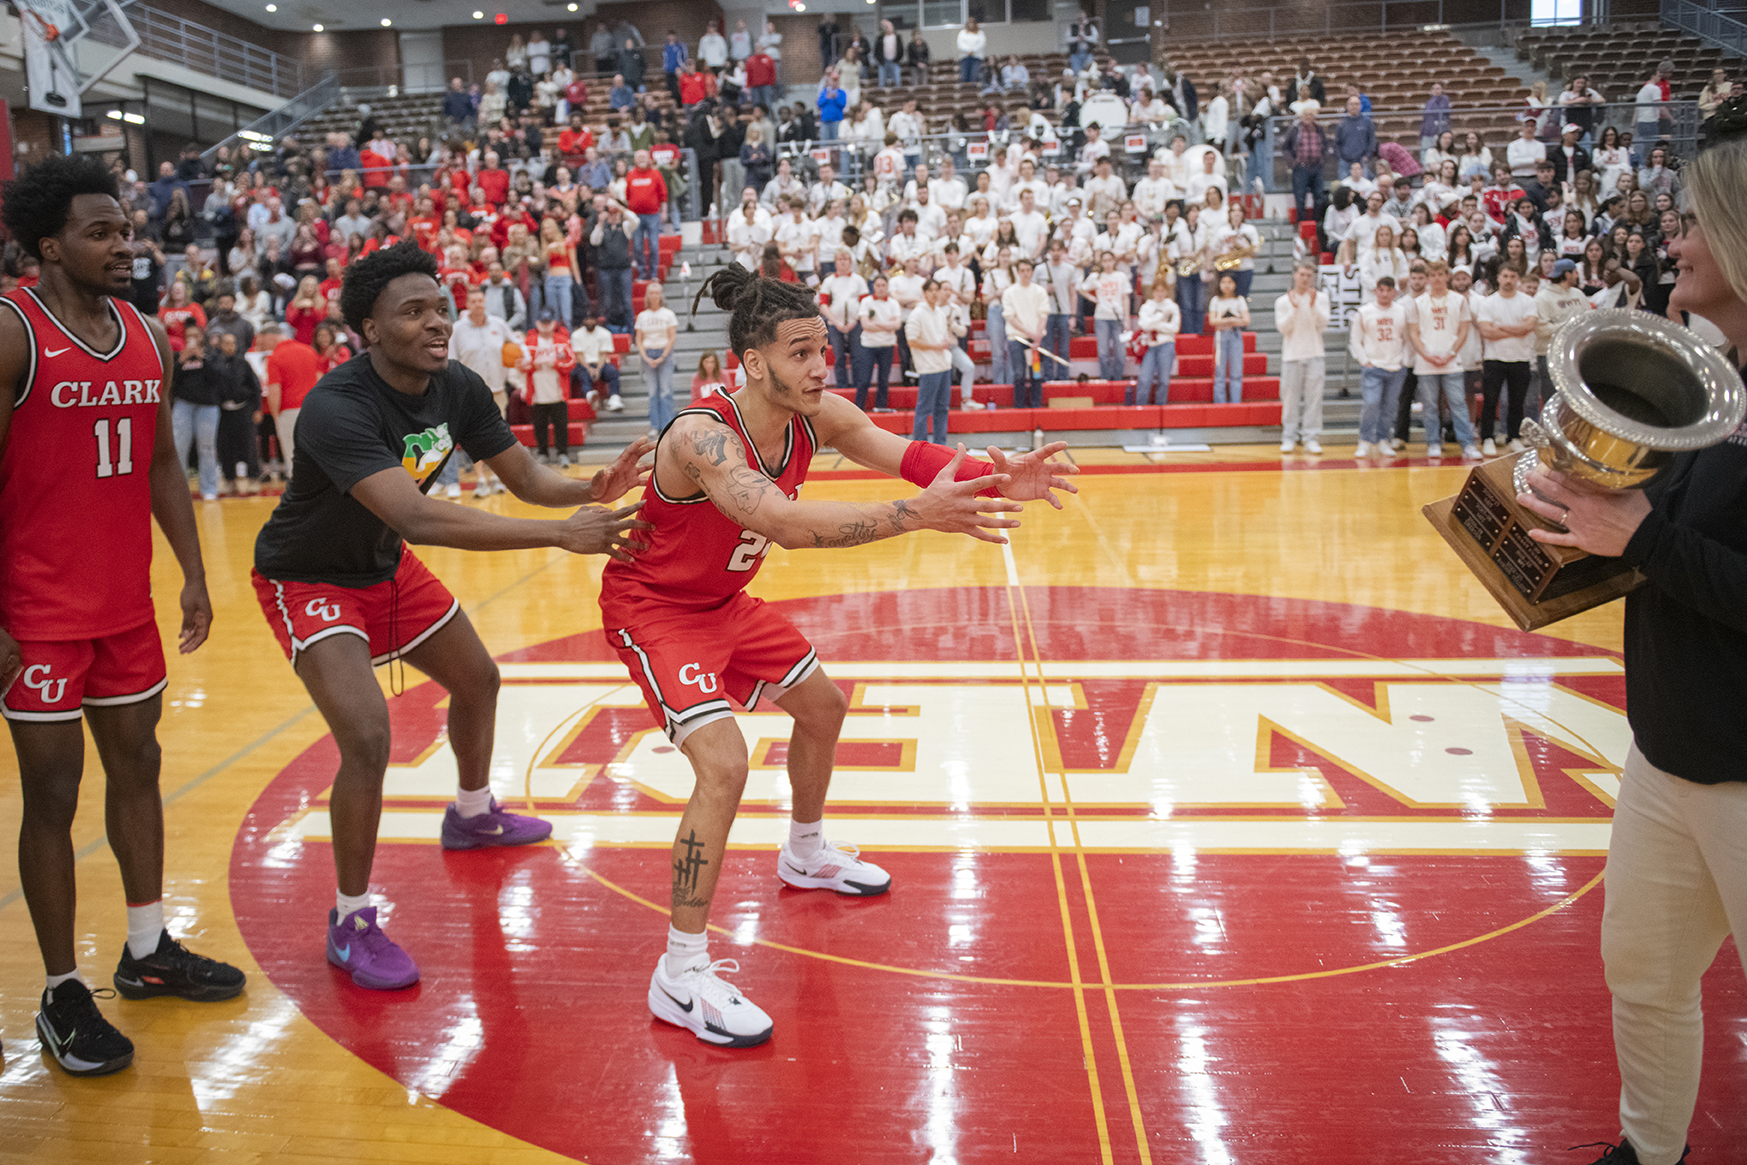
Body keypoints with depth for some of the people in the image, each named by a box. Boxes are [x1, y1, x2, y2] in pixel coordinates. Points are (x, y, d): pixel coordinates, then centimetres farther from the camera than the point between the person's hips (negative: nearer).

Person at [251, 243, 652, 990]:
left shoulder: (458, 389, -13)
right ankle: (350, 922, -1)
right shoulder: (337, 407, -37)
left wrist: (590, 491, -29)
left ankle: (473, 815, 50)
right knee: (368, 739, -21)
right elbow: (416, 518, -47)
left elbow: (525, 478, -5)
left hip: (385, 567, 8)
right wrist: (560, 535, -51)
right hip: (309, 582, -8)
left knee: (477, 679, 21)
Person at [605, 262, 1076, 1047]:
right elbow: (782, 522, -51)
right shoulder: (703, 436, -36)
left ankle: (806, 855, 47)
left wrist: (993, 478, -39)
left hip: (722, 599, 9)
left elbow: (904, 453, -20)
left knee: (821, 704, 20)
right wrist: (916, 515, -59)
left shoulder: (816, 416, -12)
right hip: (652, 608, -9)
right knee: (723, 763, -23)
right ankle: (681, 975, -12)